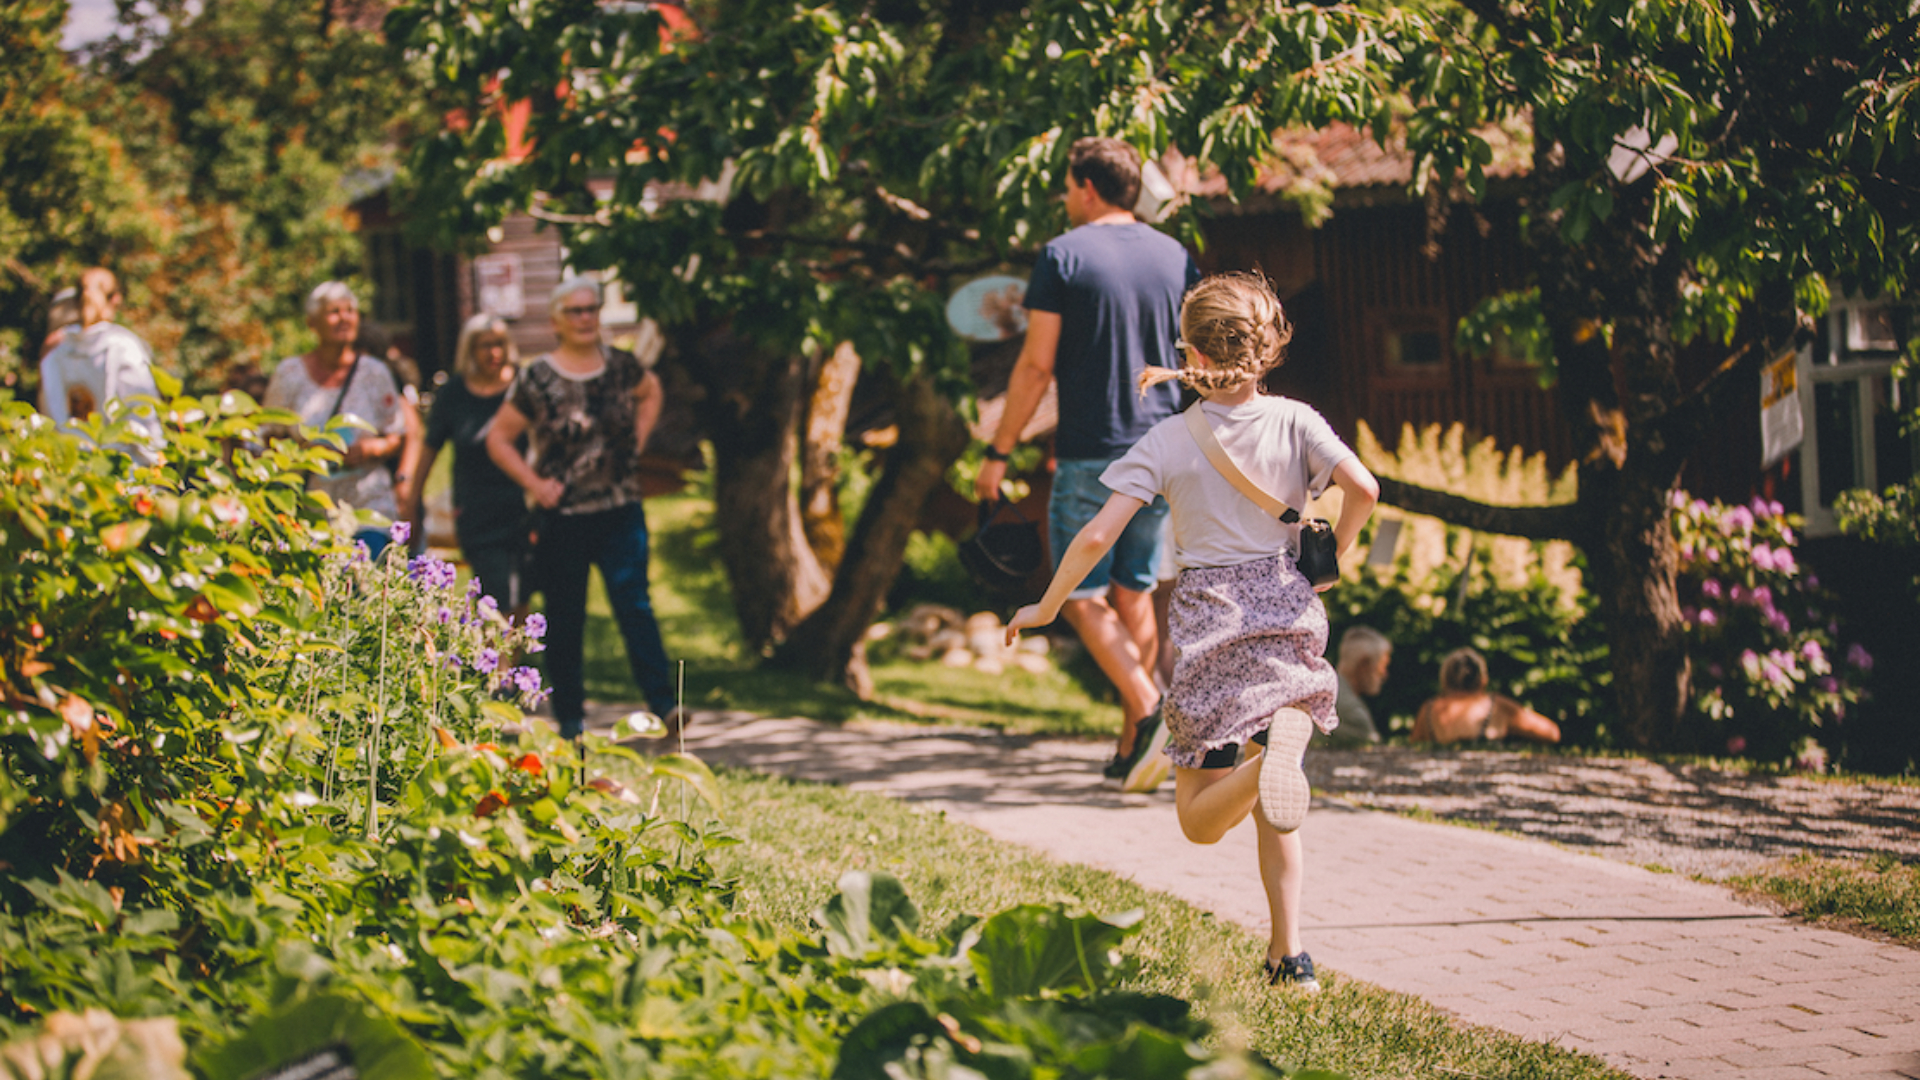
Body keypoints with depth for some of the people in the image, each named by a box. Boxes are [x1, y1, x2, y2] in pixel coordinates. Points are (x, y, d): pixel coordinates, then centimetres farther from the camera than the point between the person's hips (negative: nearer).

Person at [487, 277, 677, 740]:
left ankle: (662, 702, -12)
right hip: (563, 516, -1)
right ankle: (570, 717, 15)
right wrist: (534, 483, -7)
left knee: (634, 604, -10)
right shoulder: (537, 379, -4)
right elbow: (498, 438, 2)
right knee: (564, 620, 6)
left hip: (621, 511, 1)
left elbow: (651, 392, 26)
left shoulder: (622, 366, 4)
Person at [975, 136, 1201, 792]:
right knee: (1134, 595, 13)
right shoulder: (1175, 258, 8)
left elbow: (1037, 364, -9)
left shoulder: (1064, 256, -6)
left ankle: (1149, 710, -19)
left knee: (1083, 597, 2)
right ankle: (1130, 752, 13)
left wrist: (999, 452, -3)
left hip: (1090, 455, -5)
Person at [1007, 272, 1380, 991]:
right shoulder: (1295, 423, 0)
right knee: (1274, 810, 14)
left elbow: (1098, 535, -8)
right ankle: (1288, 956, -2)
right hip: (1288, 610, 2)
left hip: (1209, 621, -2)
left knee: (1199, 820, 3)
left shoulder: (1169, 440, -4)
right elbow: (1363, 487, -14)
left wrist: (1046, 608, 5)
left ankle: (1262, 765, -32)